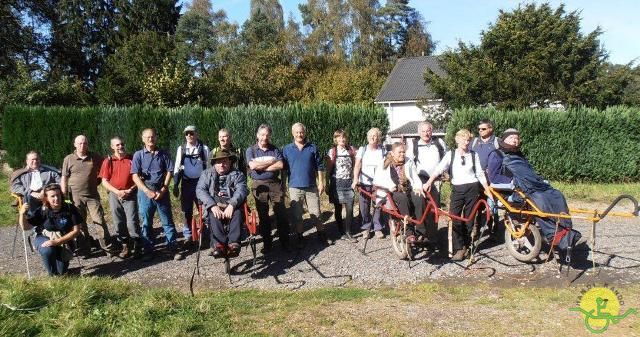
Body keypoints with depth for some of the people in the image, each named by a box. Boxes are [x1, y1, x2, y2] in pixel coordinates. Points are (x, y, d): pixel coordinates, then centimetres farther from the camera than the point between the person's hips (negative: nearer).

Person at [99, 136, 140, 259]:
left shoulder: (132, 159, 0)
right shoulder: (108, 161, 3)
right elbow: (104, 181, 2)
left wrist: (130, 190, -10)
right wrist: (117, 192, -10)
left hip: (130, 194, -2)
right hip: (115, 195, 2)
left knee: (132, 222, -7)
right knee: (119, 223, 6)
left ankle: (136, 247, 5)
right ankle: (125, 247, 17)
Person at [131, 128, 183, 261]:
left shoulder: (163, 154, 4)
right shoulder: (138, 155, 2)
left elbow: (169, 172, 2)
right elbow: (135, 176, -3)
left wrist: (162, 190, -8)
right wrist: (147, 191, -12)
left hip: (162, 191, 0)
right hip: (145, 191, 0)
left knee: (167, 221, 3)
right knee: (146, 223, 7)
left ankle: (174, 249, 7)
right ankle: (148, 250, 16)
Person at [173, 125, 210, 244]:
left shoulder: (204, 148, -1)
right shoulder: (181, 149, 5)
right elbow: (177, 168, 7)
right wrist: (176, 185, 3)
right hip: (186, 183, 2)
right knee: (187, 211, 8)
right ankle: (187, 236, 19)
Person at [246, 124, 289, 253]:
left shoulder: (275, 149, 6)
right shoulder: (251, 150, 4)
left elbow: (280, 165, -9)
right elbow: (253, 165, -13)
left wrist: (261, 166, -11)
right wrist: (271, 162, -7)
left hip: (275, 184, 0)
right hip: (259, 185, 0)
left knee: (281, 213, -1)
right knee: (263, 215, 6)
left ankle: (285, 242, 8)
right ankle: (267, 243, 16)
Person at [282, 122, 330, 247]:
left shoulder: (312, 148, 2)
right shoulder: (287, 149, 3)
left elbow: (320, 166, 5)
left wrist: (321, 183, 1)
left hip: (312, 186, 0)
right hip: (294, 187, 0)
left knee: (316, 213, 7)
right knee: (296, 215, 7)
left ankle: (322, 235, 21)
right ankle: (300, 238, 20)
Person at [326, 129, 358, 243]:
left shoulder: (351, 150, 6)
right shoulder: (332, 152, 0)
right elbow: (328, 169, 1)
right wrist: (327, 185, -1)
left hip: (348, 183, 2)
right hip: (336, 183, -1)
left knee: (350, 209, -5)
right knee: (338, 209, 4)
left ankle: (348, 233, 4)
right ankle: (342, 233, 14)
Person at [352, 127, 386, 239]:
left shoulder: (383, 151, 6)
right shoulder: (362, 150, 3)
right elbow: (357, 166, -5)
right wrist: (355, 180, -18)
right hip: (364, 183, 0)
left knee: (378, 206, 4)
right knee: (364, 207, 3)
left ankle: (378, 228, 17)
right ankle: (365, 228, 17)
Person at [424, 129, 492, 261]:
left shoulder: (474, 155, 7)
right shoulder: (451, 154, 3)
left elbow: (480, 174, 9)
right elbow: (439, 169, -9)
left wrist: (488, 190, 5)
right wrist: (429, 182, -21)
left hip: (472, 188, 1)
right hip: (457, 189, 0)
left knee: (469, 219, 5)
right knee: (455, 218, -10)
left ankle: (466, 245, 20)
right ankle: (459, 249, -5)